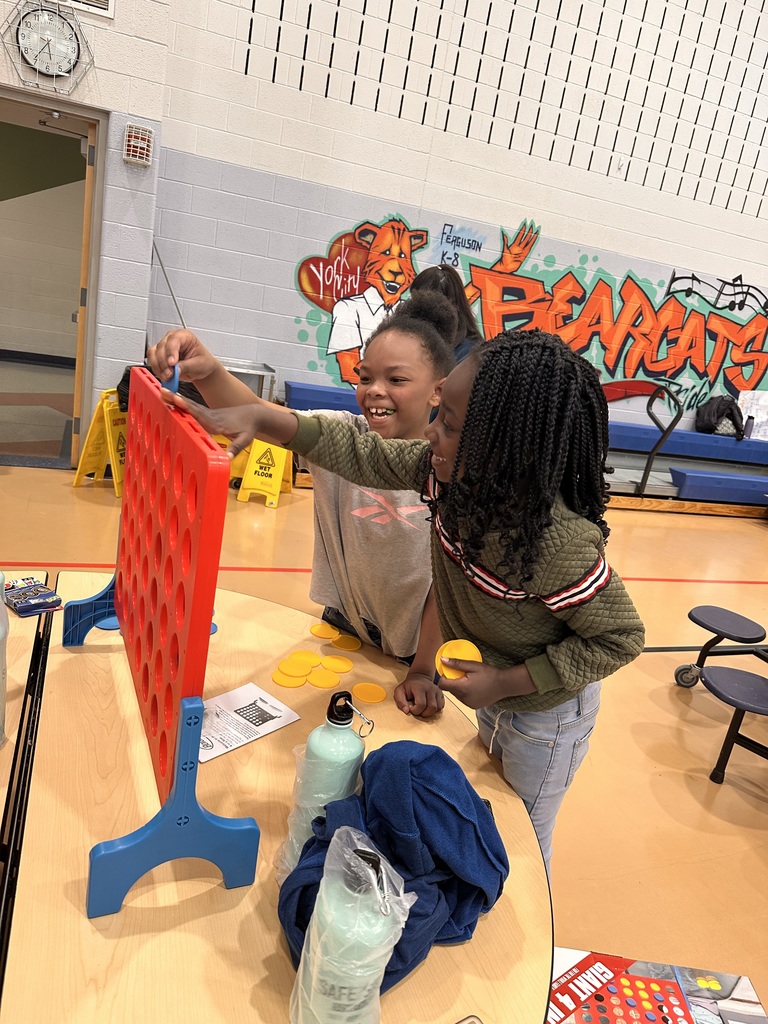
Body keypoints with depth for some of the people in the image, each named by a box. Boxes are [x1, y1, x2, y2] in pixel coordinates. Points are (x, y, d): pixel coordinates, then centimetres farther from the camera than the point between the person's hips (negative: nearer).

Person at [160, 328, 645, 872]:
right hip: (491, 691, 7)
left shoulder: (560, 545, -40)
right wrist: (258, 418, -23)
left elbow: (621, 638, -26)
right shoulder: (449, 473, -22)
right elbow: (358, 453, -14)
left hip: (544, 712, -7)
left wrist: (506, 682, -27)